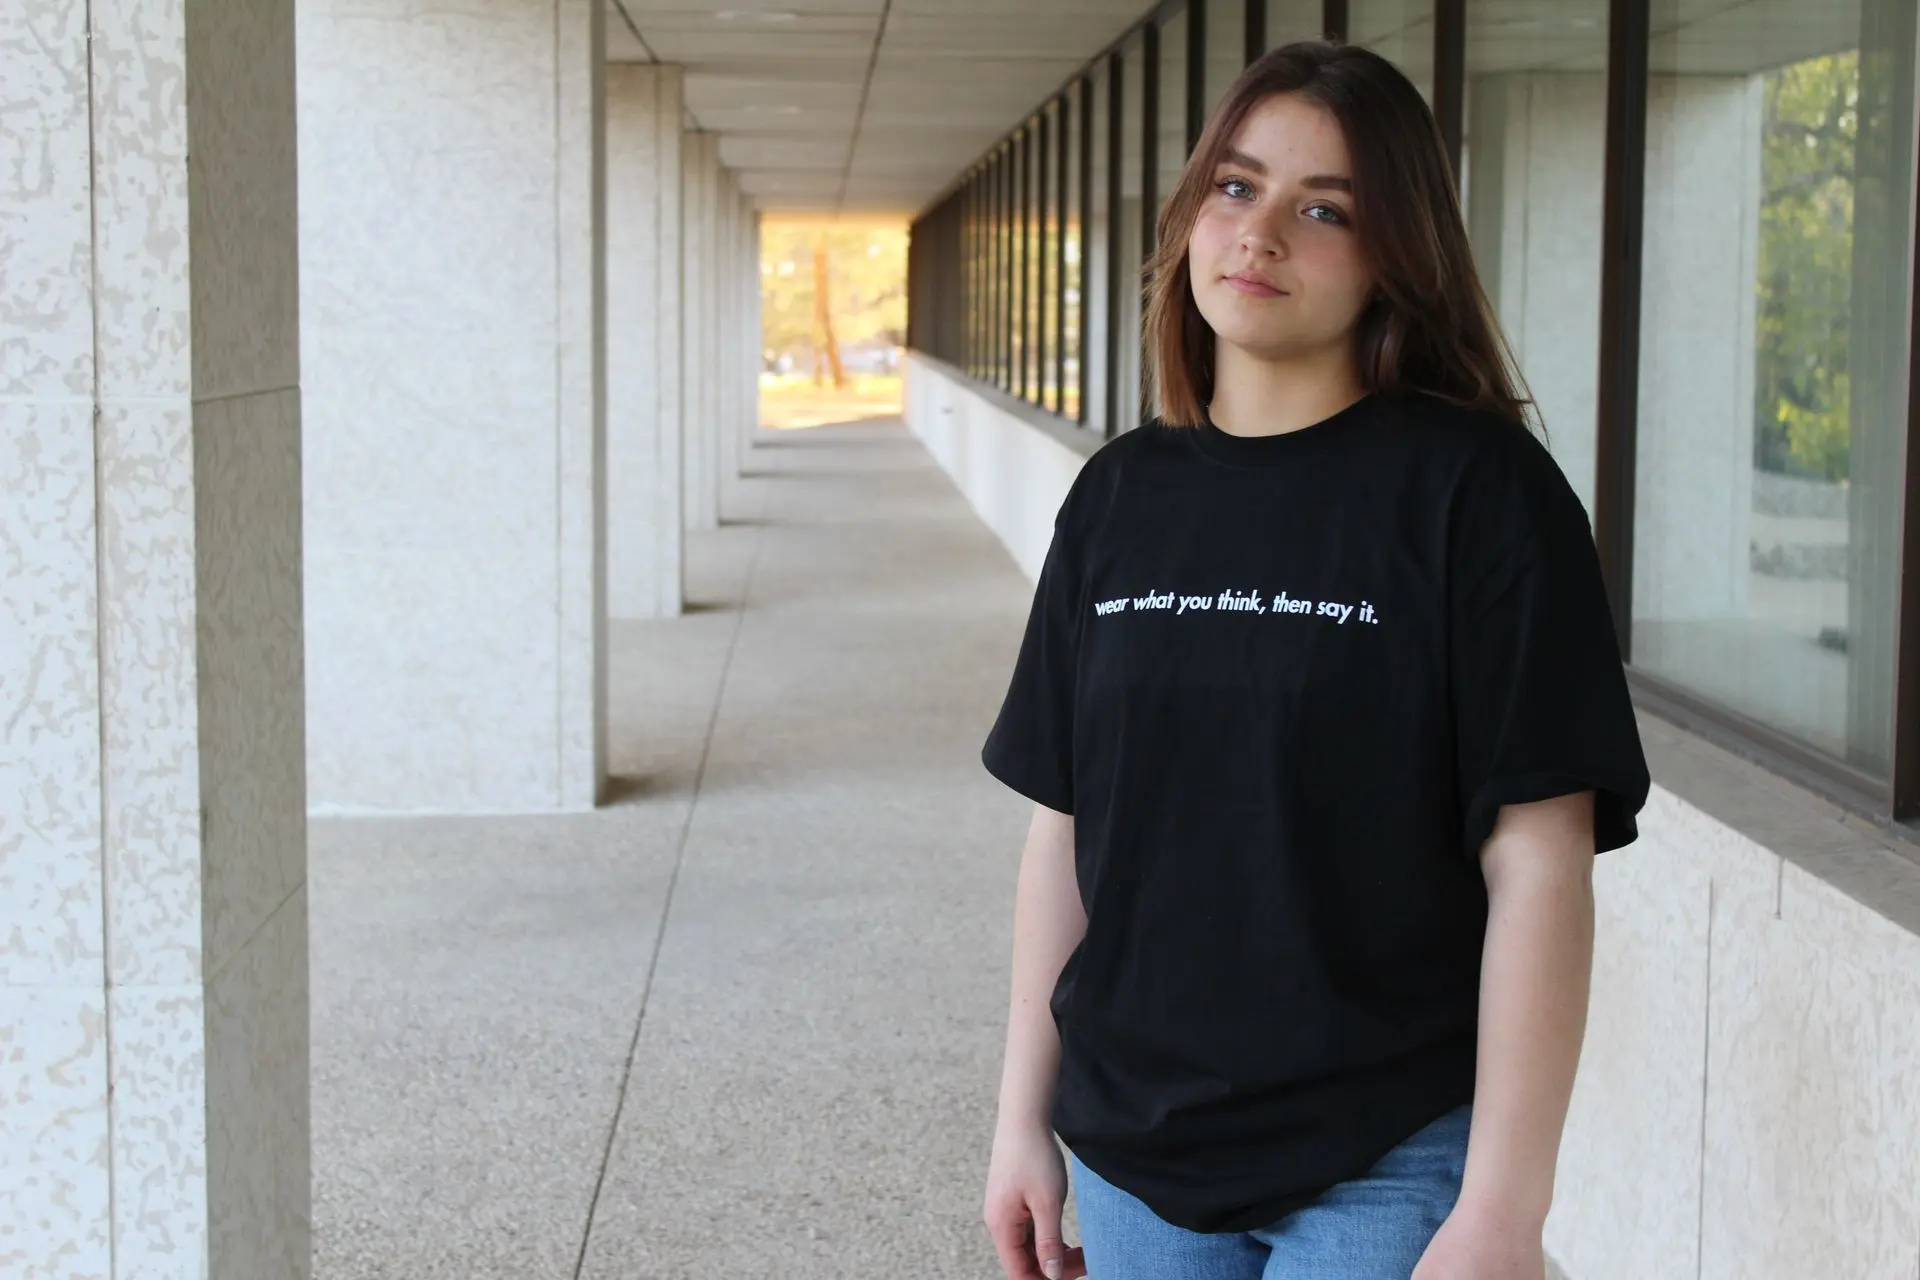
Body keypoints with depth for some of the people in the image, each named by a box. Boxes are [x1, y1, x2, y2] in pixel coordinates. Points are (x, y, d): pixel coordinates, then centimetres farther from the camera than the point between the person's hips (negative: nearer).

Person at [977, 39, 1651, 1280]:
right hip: (1131, 1153, 4)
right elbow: (1065, 828, 8)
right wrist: (1026, 1114, 8)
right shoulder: (1121, 494, 4)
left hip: (1383, 1166, -4)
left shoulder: (1479, 490, -10)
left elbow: (1539, 862, -13)